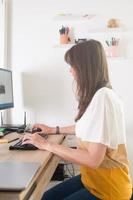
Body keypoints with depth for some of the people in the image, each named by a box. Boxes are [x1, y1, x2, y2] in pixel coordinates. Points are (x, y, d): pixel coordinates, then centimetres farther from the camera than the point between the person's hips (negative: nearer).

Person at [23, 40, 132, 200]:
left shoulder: (103, 97, -25)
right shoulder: (97, 95, 6)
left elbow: (93, 159, -28)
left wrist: (47, 145, -19)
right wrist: (54, 130, 30)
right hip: (93, 178, 8)